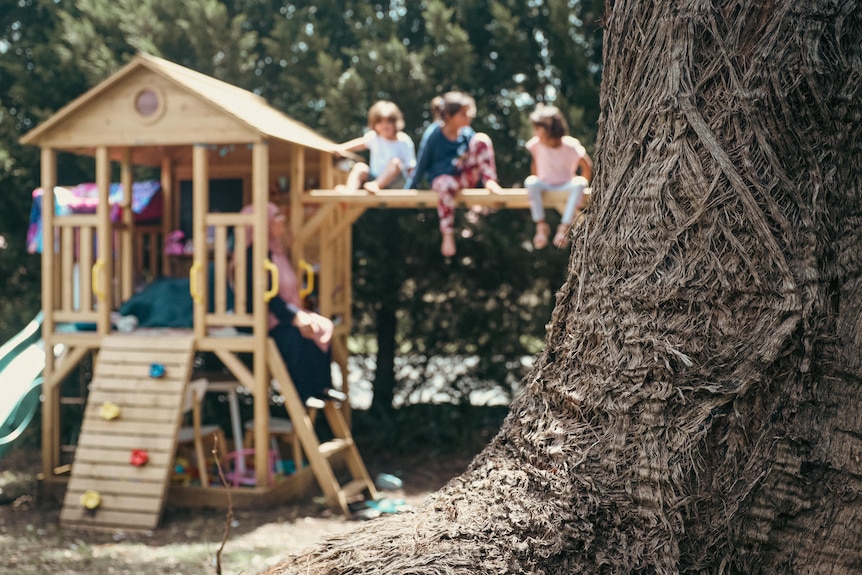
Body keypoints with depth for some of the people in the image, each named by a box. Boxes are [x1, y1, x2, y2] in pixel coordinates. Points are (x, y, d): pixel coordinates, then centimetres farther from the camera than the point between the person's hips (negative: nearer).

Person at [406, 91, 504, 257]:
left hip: (466, 176, 4)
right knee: (447, 184, -45)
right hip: (442, 177, -4)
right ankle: (448, 235, -35)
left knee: (482, 139, -15)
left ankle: (491, 182, -18)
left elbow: (480, 153, 8)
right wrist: (409, 190, -2)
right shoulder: (433, 134, -15)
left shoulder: (467, 133, -2)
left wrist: (488, 180, -3)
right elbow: (421, 164, -7)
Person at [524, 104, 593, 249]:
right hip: (545, 185, 1)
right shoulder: (536, 144, -11)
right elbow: (535, 165, 4)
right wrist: (535, 186, 2)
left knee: (578, 183, -36)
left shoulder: (571, 146, -17)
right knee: (530, 182, -32)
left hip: (566, 185, -1)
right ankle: (541, 225, -23)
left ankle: (565, 226, -30)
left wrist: (580, 187, -10)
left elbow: (587, 167, -7)